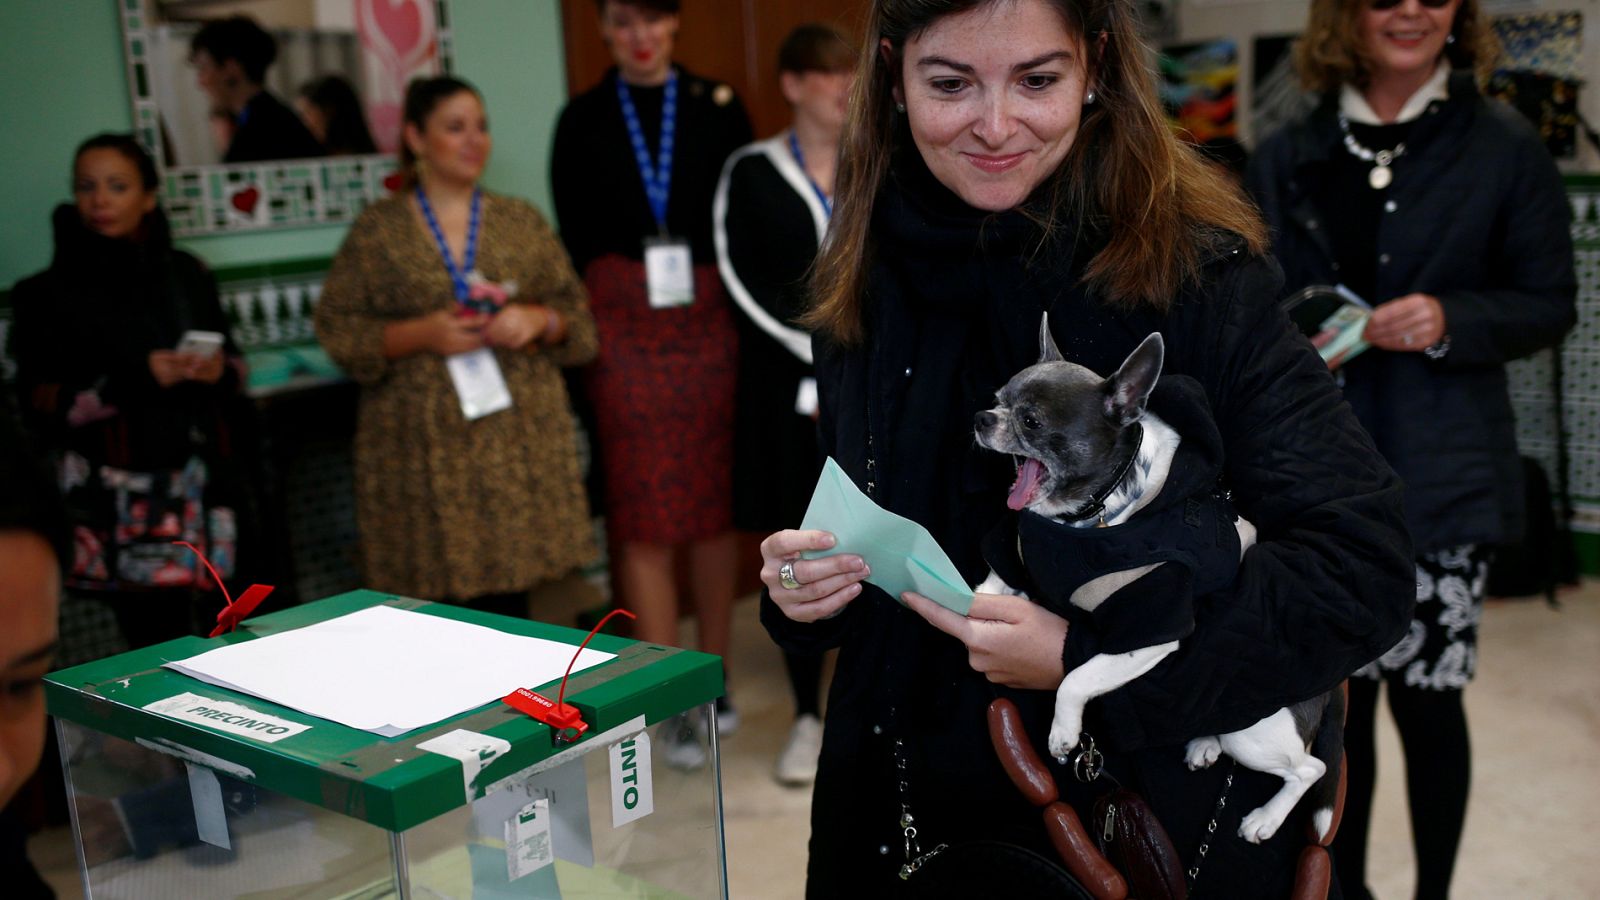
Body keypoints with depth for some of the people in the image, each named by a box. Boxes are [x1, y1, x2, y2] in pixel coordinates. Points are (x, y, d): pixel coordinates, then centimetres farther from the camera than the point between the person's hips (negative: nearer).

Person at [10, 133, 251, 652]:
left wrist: (221, 371, -7)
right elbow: (38, 403, -3)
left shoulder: (187, 274, 9)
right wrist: (135, 379, -15)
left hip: (197, 486, 3)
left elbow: (233, 363, 17)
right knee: (156, 637, -10)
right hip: (114, 497, -3)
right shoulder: (50, 293, 0)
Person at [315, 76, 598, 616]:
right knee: (436, 581, -2)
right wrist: (420, 334, -13)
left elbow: (576, 312, 12)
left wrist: (539, 320, -10)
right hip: (423, 445, -1)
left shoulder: (522, 222, 10)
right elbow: (337, 328, 1)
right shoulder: (378, 230, 3)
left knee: (507, 589, 1)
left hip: (517, 439, 2)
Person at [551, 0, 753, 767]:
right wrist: (590, 329, -1)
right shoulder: (583, 120, 7)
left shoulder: (715, 107, 5)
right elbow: (576, 238, 7)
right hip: (624, 326, 0)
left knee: (714, 500, 6)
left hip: (708, 321, 0)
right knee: (643, 511, 0)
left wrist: (738, 315, -6)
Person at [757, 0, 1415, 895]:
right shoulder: (862, 293, -2)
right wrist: (803, 588, -11)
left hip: (1166, 825, -4)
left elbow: (1362, 565, -20)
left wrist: (1088, 662, -26)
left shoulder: (1197, 276, -16)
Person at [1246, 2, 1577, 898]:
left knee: (1427, 698, 4)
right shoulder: (1288, 158, 7)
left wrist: (1449, 321, -16)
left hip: (1441, 478, -2)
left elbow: (1550, 304, 1)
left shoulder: (1506, 146, 0)